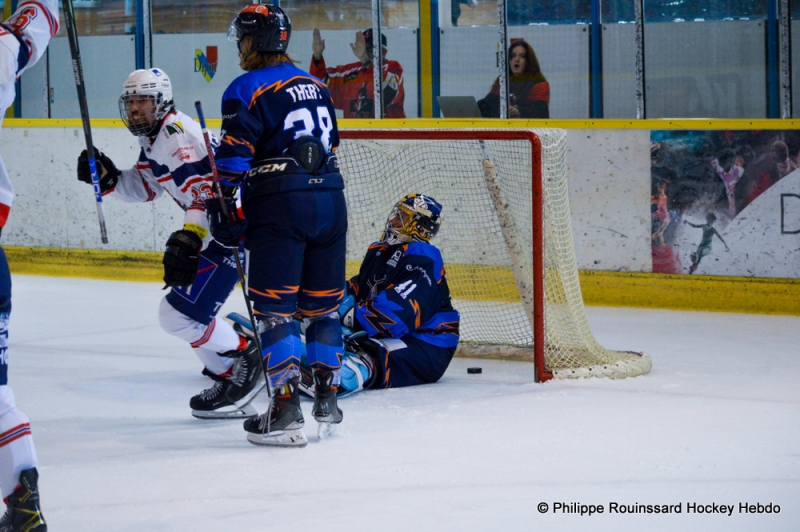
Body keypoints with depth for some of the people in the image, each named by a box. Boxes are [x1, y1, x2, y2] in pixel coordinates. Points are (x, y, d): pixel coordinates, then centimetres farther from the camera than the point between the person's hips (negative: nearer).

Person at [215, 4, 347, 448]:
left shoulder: (247, 89, -4)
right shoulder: (315, 86, 19)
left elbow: (233, 160, -11)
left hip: (280, 209, -7)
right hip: (330, 202, 7)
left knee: (274, 308, -5)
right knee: (322, 304, 15)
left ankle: (286, 409, -13)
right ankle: (326, 397, 18)